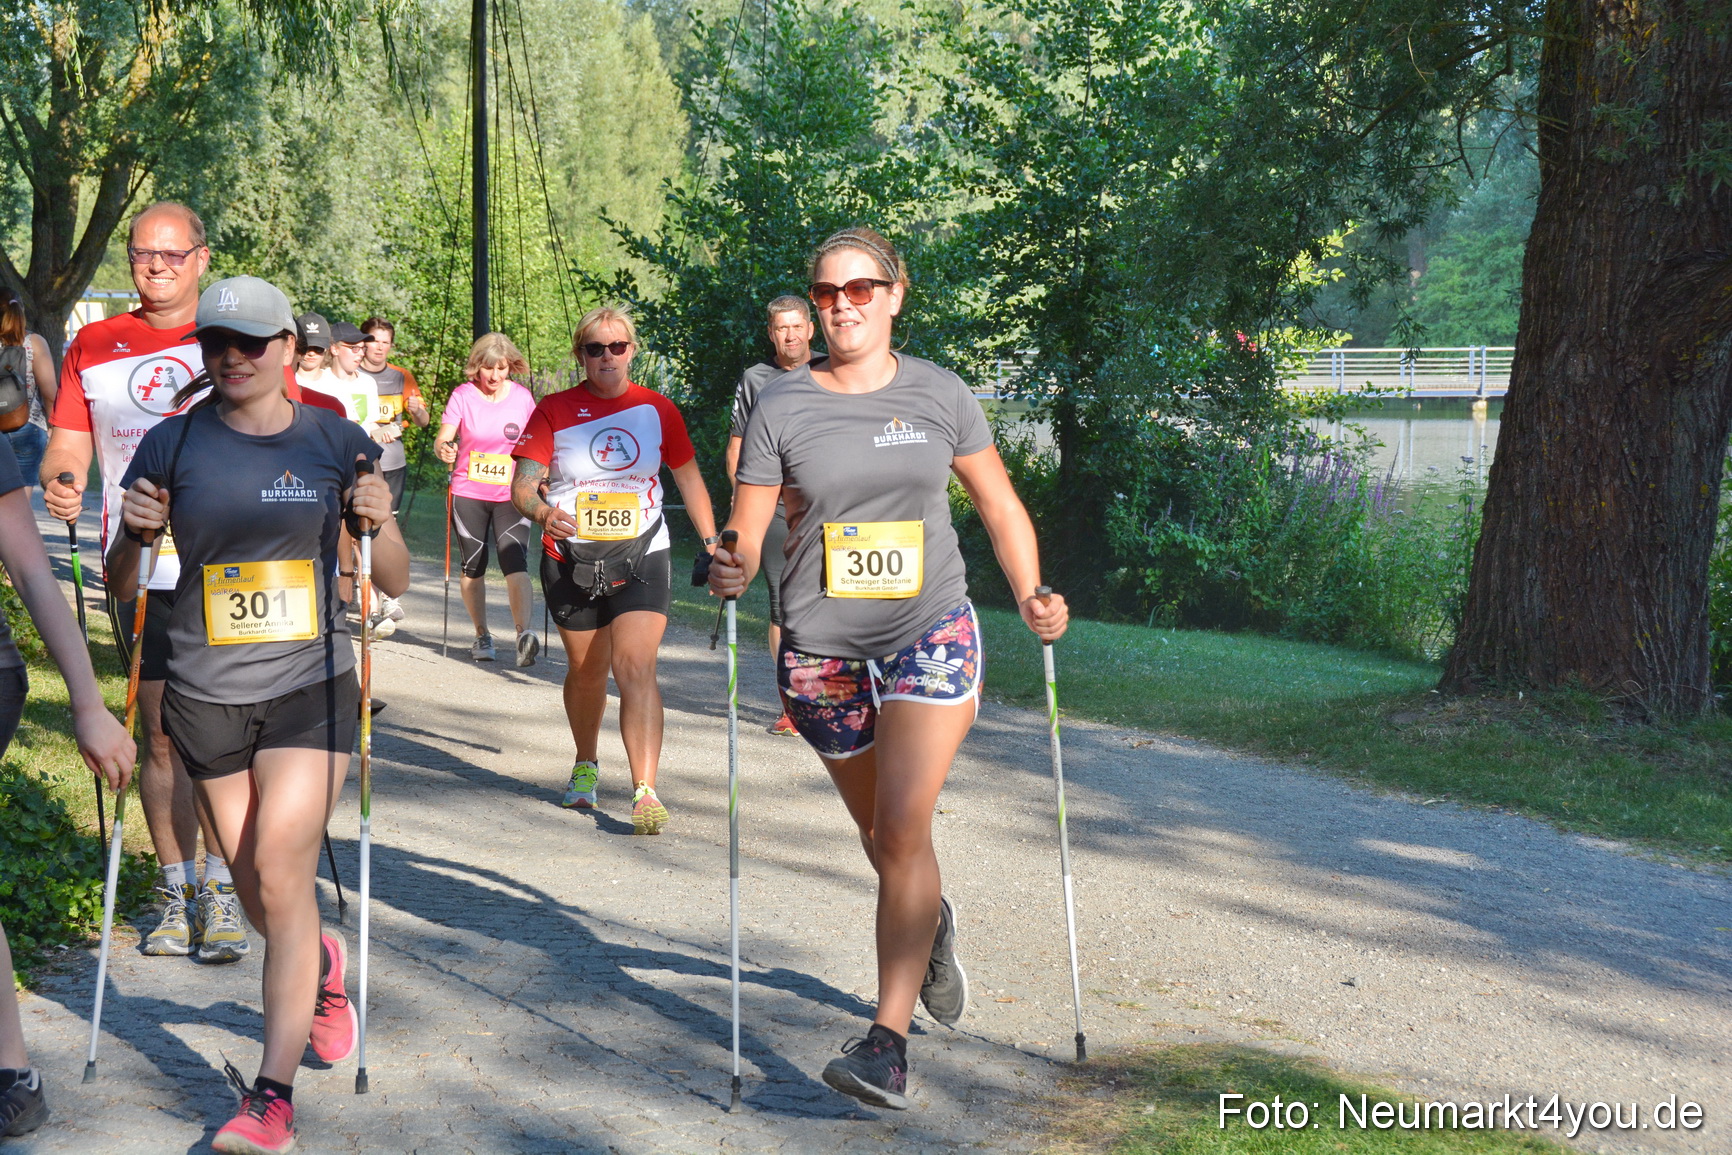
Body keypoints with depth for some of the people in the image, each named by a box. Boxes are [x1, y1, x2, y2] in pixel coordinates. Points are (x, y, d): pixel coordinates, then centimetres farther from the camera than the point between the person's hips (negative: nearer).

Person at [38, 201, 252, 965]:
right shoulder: (94, 346, 10)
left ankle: (222, 886, 6)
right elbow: (69, 443, 6)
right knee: (160, 732, 7)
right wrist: (59, 484, -15)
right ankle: (176, 888, 18)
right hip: (139, 568, 2)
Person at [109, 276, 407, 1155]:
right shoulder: (174, 445, 0)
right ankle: (322, 966, 46)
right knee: (258, 895, 12)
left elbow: (394, 585, 5)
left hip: (311, 689, -2)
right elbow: (122, 583, 6)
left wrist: (379, 524, -16)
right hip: (205, 696, 2)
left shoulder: (336, 441, 0)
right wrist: (134, 536, -15)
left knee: (281, 875, -13)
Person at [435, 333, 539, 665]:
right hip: (468, 492, 0)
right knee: (473, 566, 7)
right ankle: (482, 635, 22)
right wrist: (443, 449, -31)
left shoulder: (523, 397, 2)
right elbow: (442, 439, -9)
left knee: (515, 560, -16)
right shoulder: (463, 395, -3)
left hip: (511, 494, 0)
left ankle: (524, 633, -25)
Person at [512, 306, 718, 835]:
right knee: (586, 671, 14)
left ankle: (645, 791, -19)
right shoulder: (555, 411, 0)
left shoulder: (657, 410, 4)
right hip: (571, 558, 1)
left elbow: (689, 478, 14)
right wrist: (544, 514, -28)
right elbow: (523, 484, -6)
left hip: (641, 556, -1)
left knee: (636, 667, -16)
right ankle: (586, 765, 40)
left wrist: (711, 545, 9)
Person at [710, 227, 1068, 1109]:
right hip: (822, 649, 2)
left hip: (930, 636, -1)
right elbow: (747, 532, -3)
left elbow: (1000, 507, 9)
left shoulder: (940, 396, 1)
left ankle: (888, 1039, -9)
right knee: (879, 835, 15)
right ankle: (932, 924, 49)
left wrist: (1032, 597, -4)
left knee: (902, 827, -14)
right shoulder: (781, 409, -2)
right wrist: (732, 571, -26)